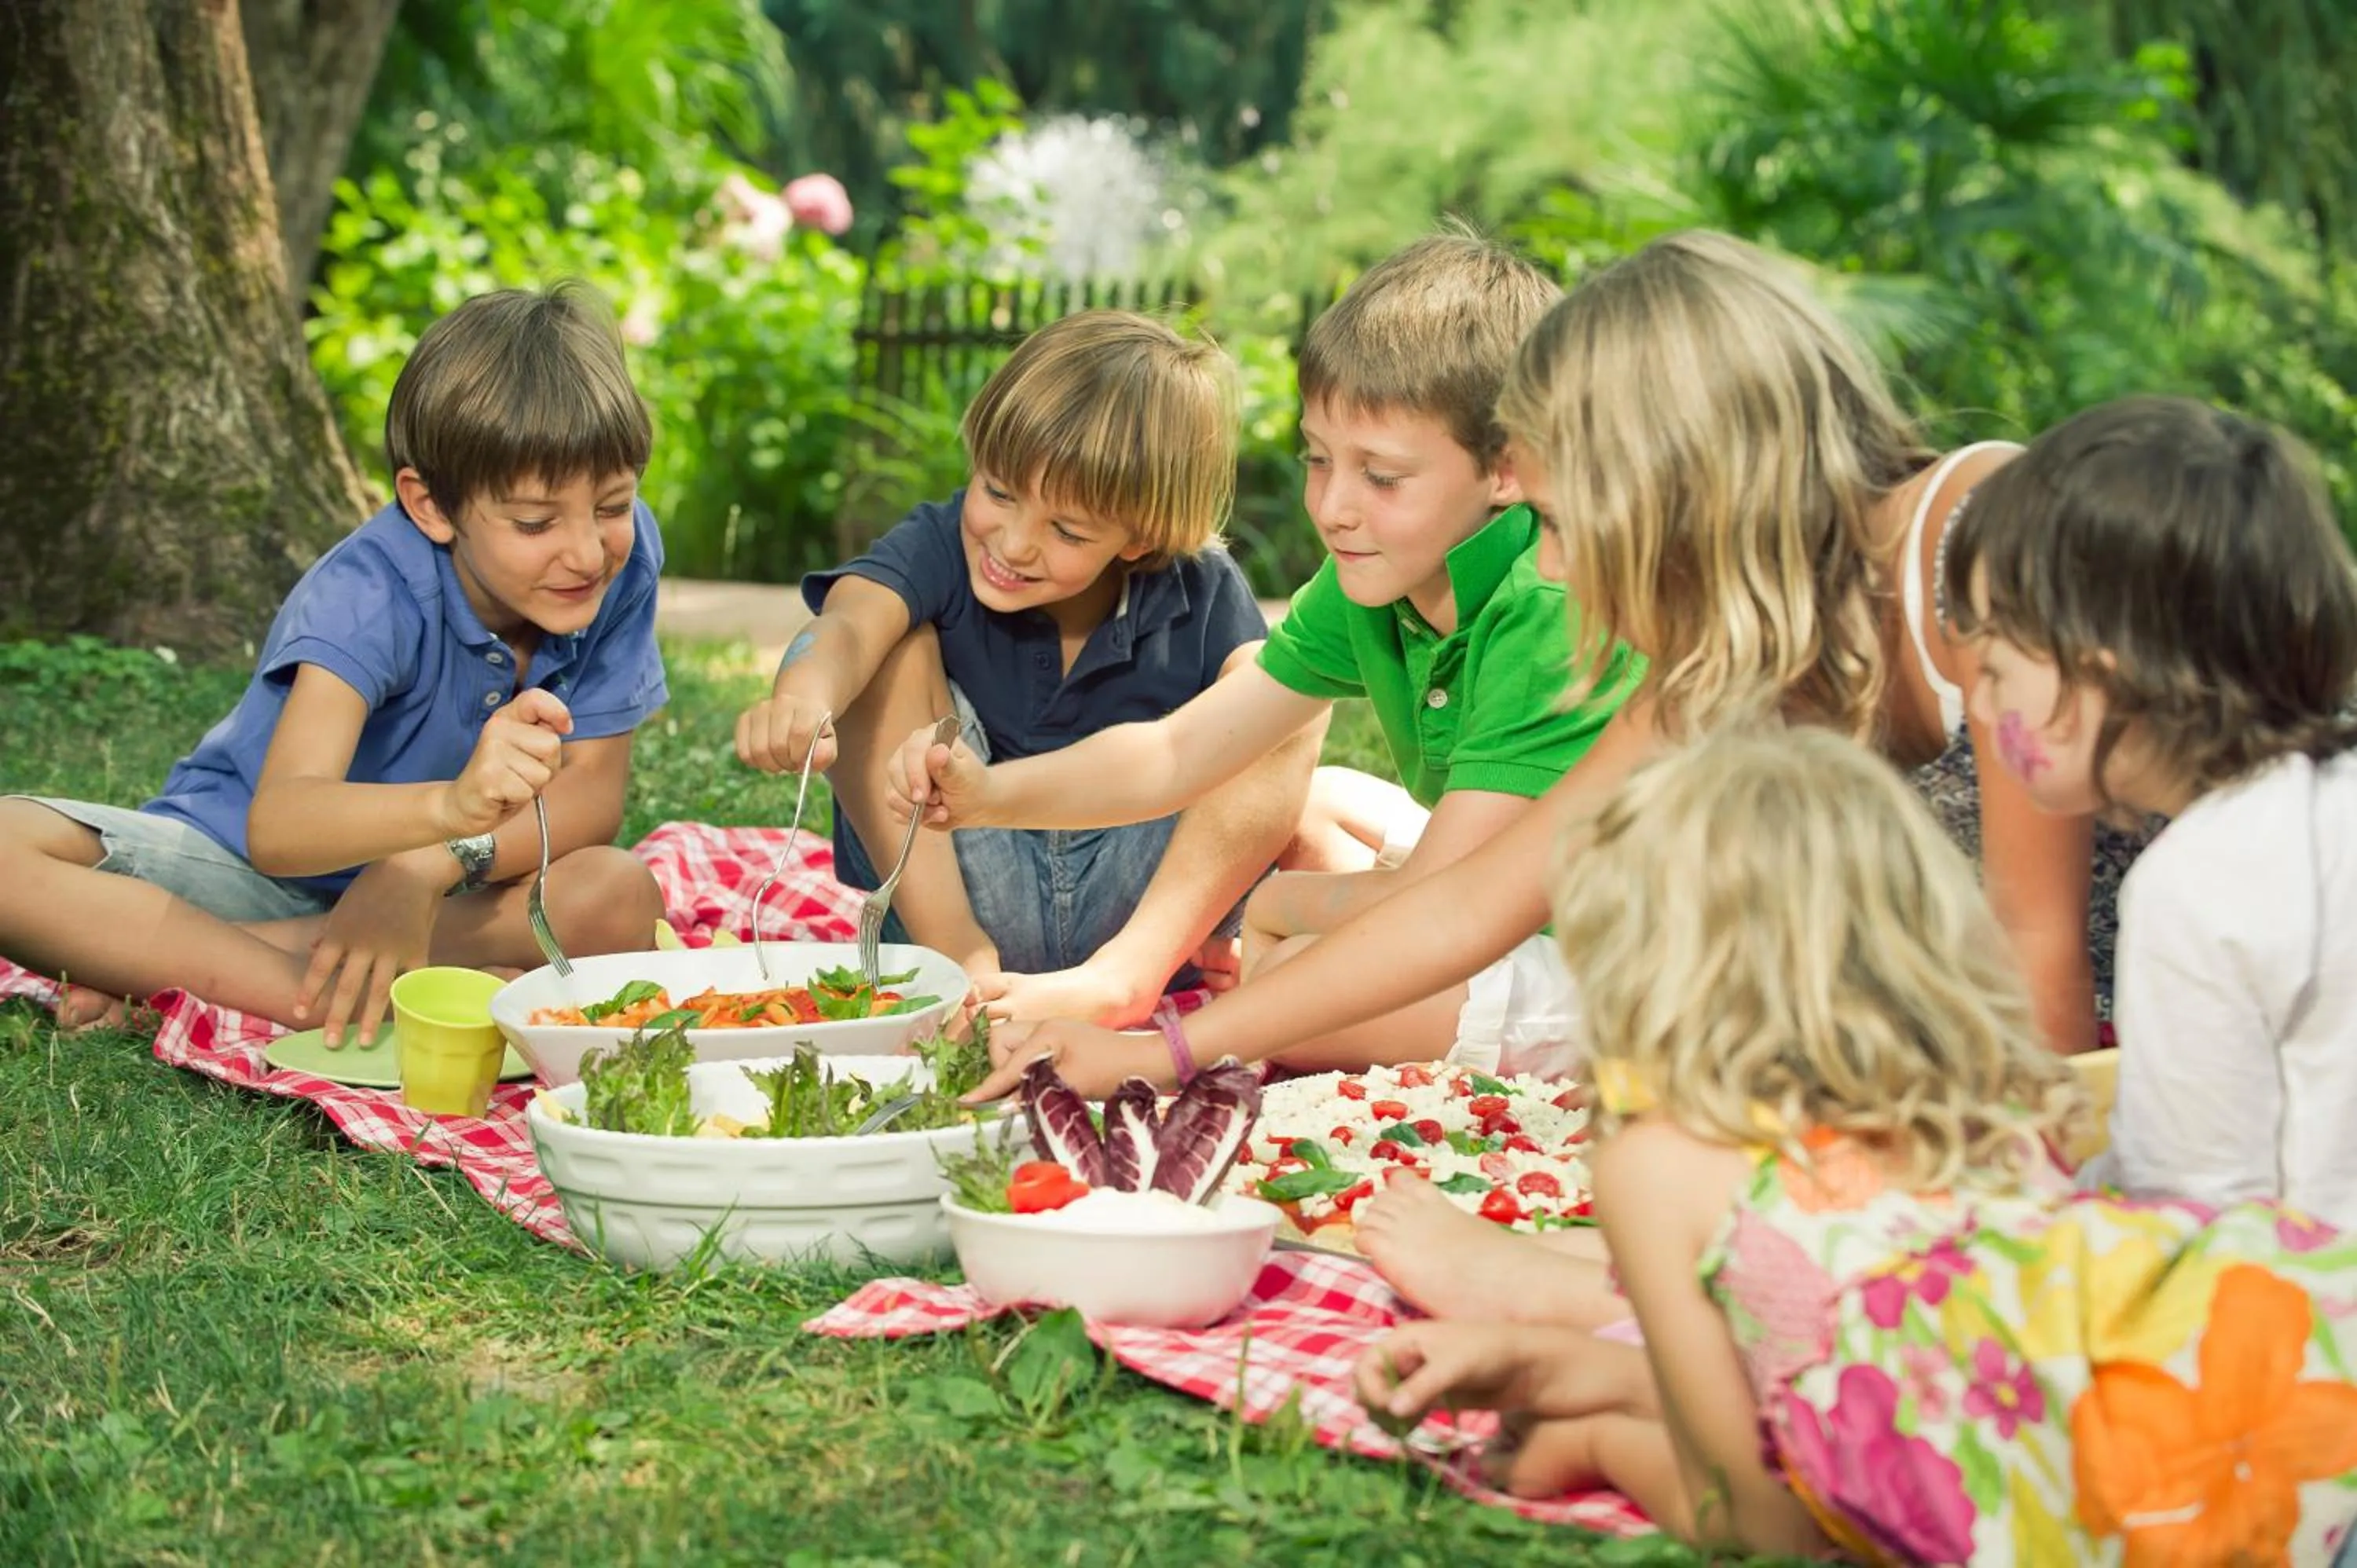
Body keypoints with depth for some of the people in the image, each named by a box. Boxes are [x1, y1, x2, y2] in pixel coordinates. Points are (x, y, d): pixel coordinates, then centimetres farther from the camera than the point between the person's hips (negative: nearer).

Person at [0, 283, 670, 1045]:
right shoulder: (367, 595, -26)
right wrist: (451, 806, -61)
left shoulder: (621, 554, -14)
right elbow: (277, 826, -41)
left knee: (621, 897, -30)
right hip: (239, 861, -4)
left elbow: (593, 795, -11)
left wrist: (434, 863, -29)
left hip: (412, 887, 4)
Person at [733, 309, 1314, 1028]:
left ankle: (1120, 981, -29)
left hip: (1141, 911, 0)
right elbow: (850, 625, -31)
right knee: (894, 651, -18)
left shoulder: (1201, 595, -7)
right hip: (954, 900, 0)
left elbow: (1280, 722, -22)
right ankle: (956, 957, -25)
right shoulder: (938, 546, -9)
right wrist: (803, 697, -56)